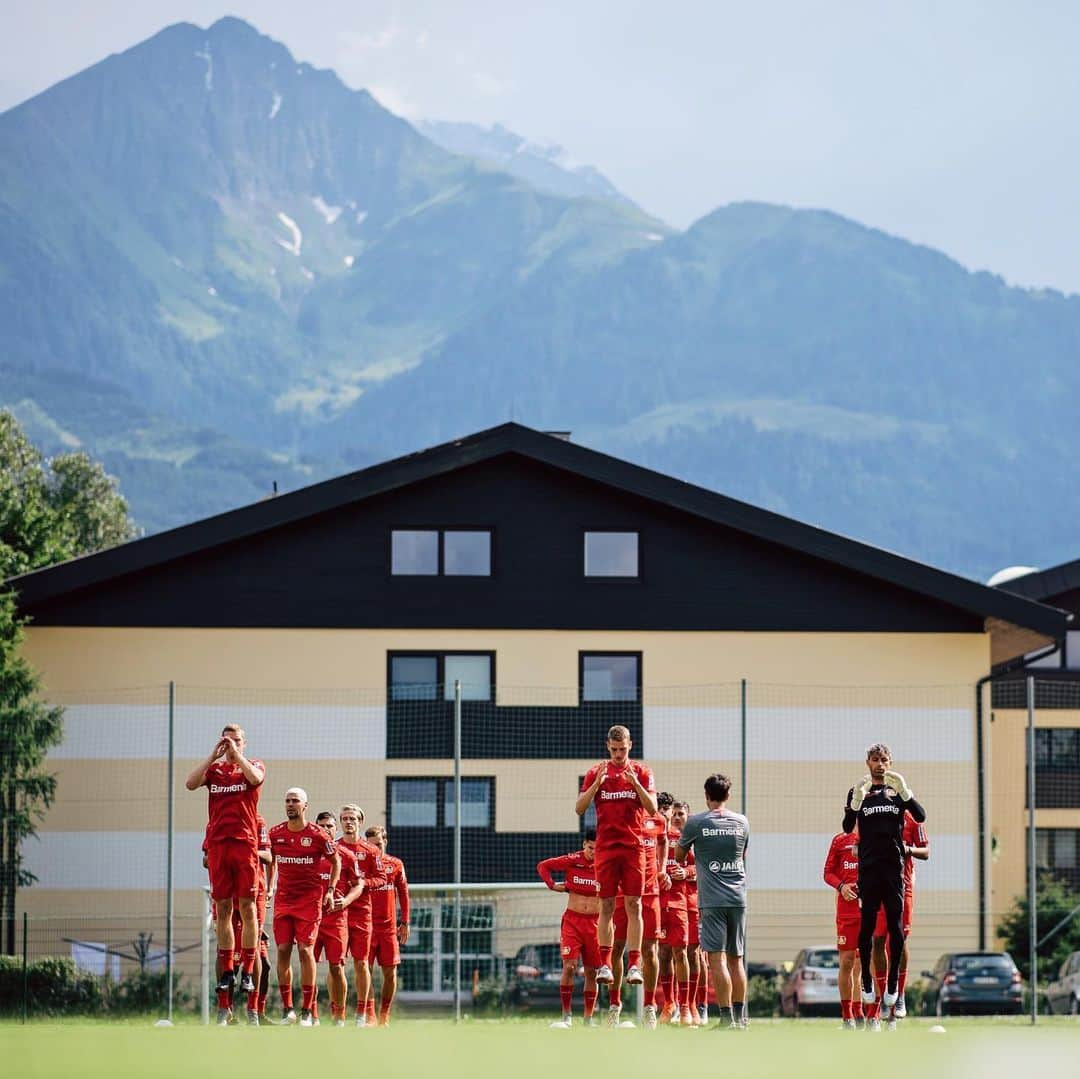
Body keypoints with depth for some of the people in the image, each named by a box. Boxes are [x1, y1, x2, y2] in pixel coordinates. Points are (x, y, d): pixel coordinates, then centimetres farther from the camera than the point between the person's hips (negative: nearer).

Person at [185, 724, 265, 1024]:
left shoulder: (253, 766, 9)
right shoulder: (214, 769, 15)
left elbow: (255, 778, -15)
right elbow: (190, 783, -4)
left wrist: (236, 754, -8)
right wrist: (213, 756, -5)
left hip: (245, 844, -2)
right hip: (217, 844, 2)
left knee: (247, 906, -5)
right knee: (223, 907, 3)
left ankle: (248, 971, -3)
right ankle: (226, 969, 9)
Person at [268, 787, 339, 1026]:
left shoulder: (317, 835, -7)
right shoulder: (276, 833, 3)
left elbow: (336, 861, 6)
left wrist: (331, 890, 0)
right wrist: (270, 887, 12)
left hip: (310, 899, -3)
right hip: (283, 897, 3)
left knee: (306, 950, -7)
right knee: (283, 950, -1)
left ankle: (307, 1011, -1)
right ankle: (286, 1009, 6)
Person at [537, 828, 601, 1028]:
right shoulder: (572, 861, -3)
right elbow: (543, 866, 9)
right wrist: (552, 885, -3)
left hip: (595, 922, 1)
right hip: (572, 919, -1)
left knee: (591, 971, 5)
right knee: (569, 965, -13)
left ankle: (589, 1018, 14)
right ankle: (566, 1016, -10)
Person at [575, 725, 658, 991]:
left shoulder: (642, 772, 5)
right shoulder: (596, 772, 8)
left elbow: (652, 809, -2)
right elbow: (579, 808, 2)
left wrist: (635, 783, -16)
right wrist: (597, 784, -12)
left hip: (634, 846, -1)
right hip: (606, 846, 1)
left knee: (634, 905, -4)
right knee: (606, 905, -1)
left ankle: (634, 965, -6)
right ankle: (604, 964, 1)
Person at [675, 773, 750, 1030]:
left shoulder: (696, 823, -3)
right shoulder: (742, 822, 8)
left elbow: (679, 856, 11)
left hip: (711, 900, -4)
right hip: (738, 897, 4)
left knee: (717, 958, -7)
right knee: (736, 960, 11)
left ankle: (727, 1018, -14)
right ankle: (740, 1017, 13)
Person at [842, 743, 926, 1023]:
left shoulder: (898, 790, 9)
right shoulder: (858, 792, 7)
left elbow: (920, 817, -5)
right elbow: (848, 827, -6)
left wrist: (904, 792, -18)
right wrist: (857, 801, -23)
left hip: (894, 866, 0)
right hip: (868, 867, 0)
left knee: (896, 926, -3)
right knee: (867, 925, -1)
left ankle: (893, 984, 2)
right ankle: (867, 982, 7)